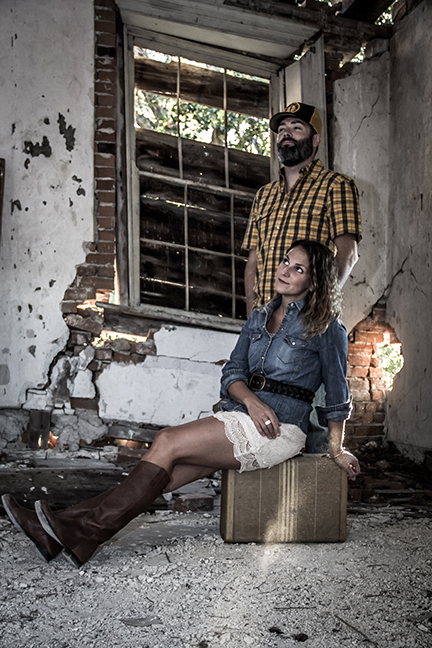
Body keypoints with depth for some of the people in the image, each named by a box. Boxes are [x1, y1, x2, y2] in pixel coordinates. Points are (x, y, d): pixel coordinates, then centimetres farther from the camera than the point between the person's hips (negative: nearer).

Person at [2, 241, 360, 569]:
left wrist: (338, 449, 5)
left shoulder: (325, 326, 0)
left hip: (279, 429, -6)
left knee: (167, 443, -22)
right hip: (239, 417, 6)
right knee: (166, 473, -14)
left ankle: (88, 530, -22)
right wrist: (250, 400, -12)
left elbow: (337, 392, 5)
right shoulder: (259, 317, 17)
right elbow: (232, 373, 9)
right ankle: (60, 532, -21)